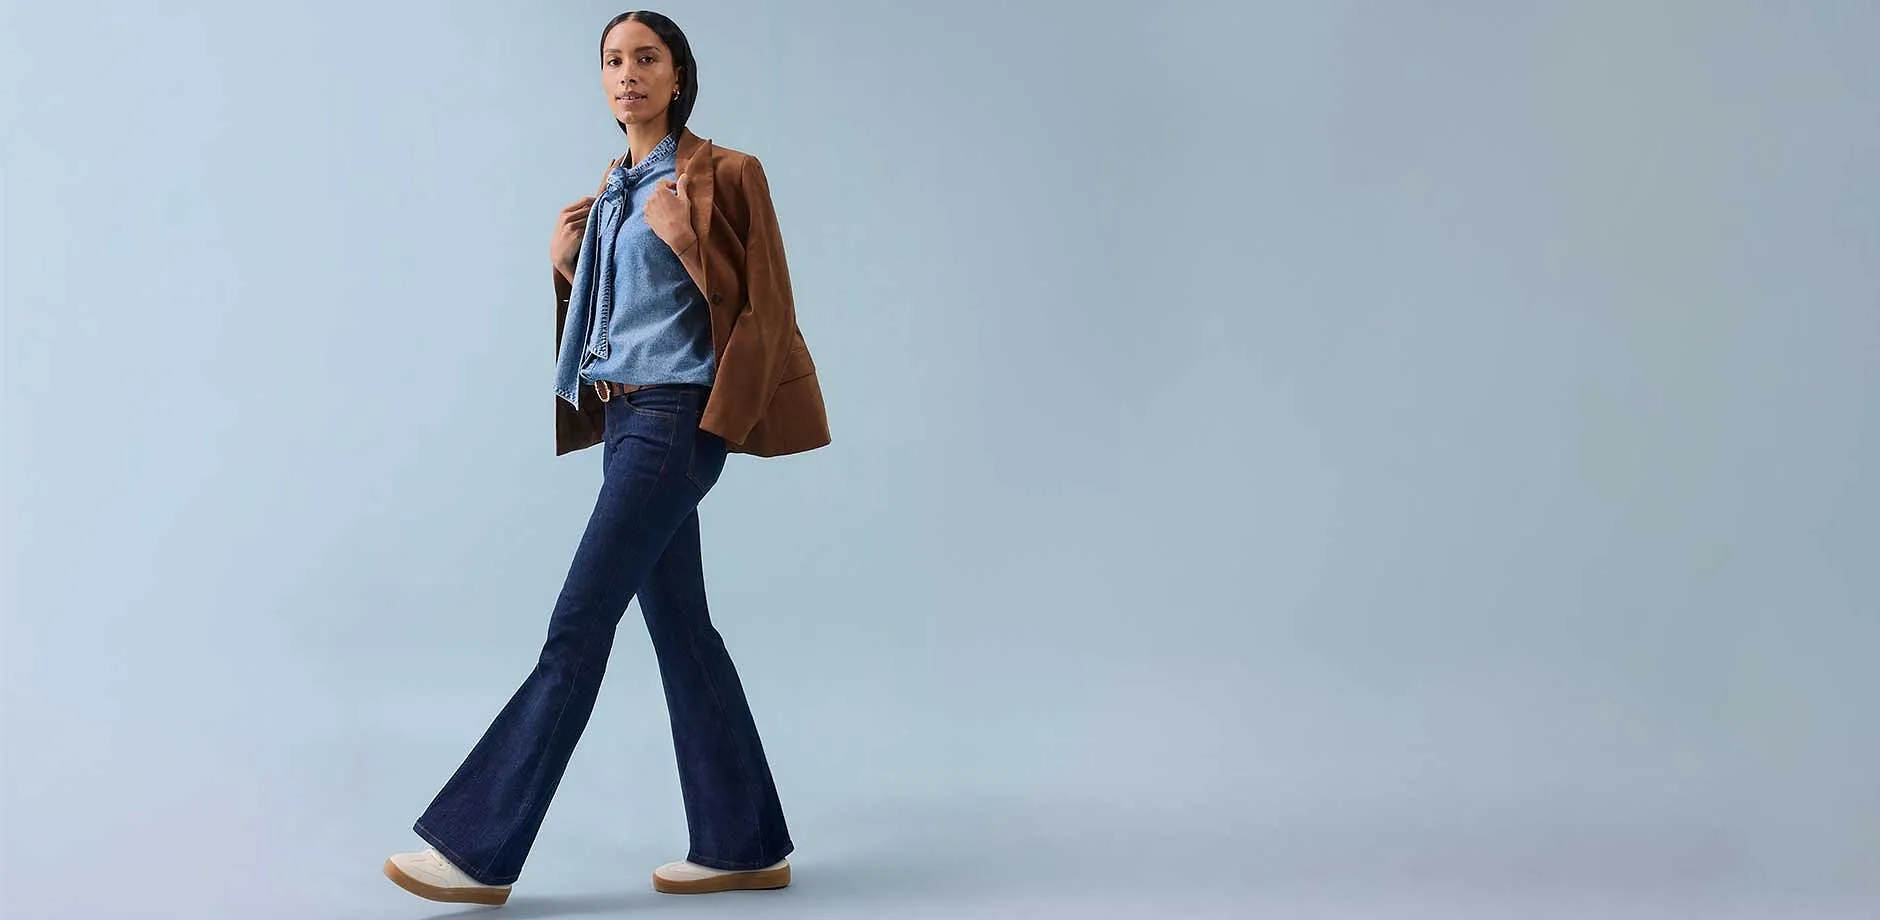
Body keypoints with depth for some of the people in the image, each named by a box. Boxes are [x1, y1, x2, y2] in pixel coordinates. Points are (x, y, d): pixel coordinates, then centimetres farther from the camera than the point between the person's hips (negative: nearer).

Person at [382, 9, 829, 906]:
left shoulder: (718, 176, -5)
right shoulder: (612, 191, 17)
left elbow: (754, 304, -8)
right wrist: (565, 248, 9)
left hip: (675, 422, -9)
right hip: (624, 419, 9)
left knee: (577, 626, -8)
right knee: (679, 629, 8)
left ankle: (479, 848, -2)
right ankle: (743, 845, 16)